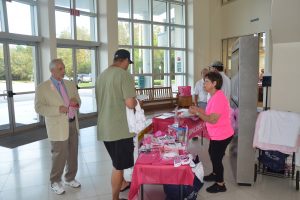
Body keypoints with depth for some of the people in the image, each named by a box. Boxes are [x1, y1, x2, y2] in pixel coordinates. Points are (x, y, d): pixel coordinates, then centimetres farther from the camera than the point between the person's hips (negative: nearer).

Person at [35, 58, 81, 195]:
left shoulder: (70, 84, 11)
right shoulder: (42, 87, -4)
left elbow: (78, 102, 14)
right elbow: (39, 107, -11)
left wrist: (75, 101, -10)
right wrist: (58, 109, -22)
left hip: (73, 124, 5)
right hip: (58, 127, -5)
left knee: (73, 154, 12)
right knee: (60, 156, 0)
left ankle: (70, 178, 32)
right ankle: (55, 182, 23)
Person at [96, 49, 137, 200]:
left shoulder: (101, 75, 9)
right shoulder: (124, 75, -14)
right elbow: (130, 103, -22)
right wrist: (135, 102, 0)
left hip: (105, 128, 8)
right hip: (120, 128, -8)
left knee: (117, 162, 26)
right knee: (119, 165, 8)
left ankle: (120, 184, 45)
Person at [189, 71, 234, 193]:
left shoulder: (218, 98, -27)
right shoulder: (215, 96, 7)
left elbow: (213, 119, -30)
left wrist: (196, 113, -25)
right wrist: (199, 110, 2)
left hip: (221, 135, -10)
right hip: (216, 134, 10)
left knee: (216, 158, 5)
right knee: (212, 154, 25)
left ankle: (220, 184, 24)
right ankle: (215, 174, 48)